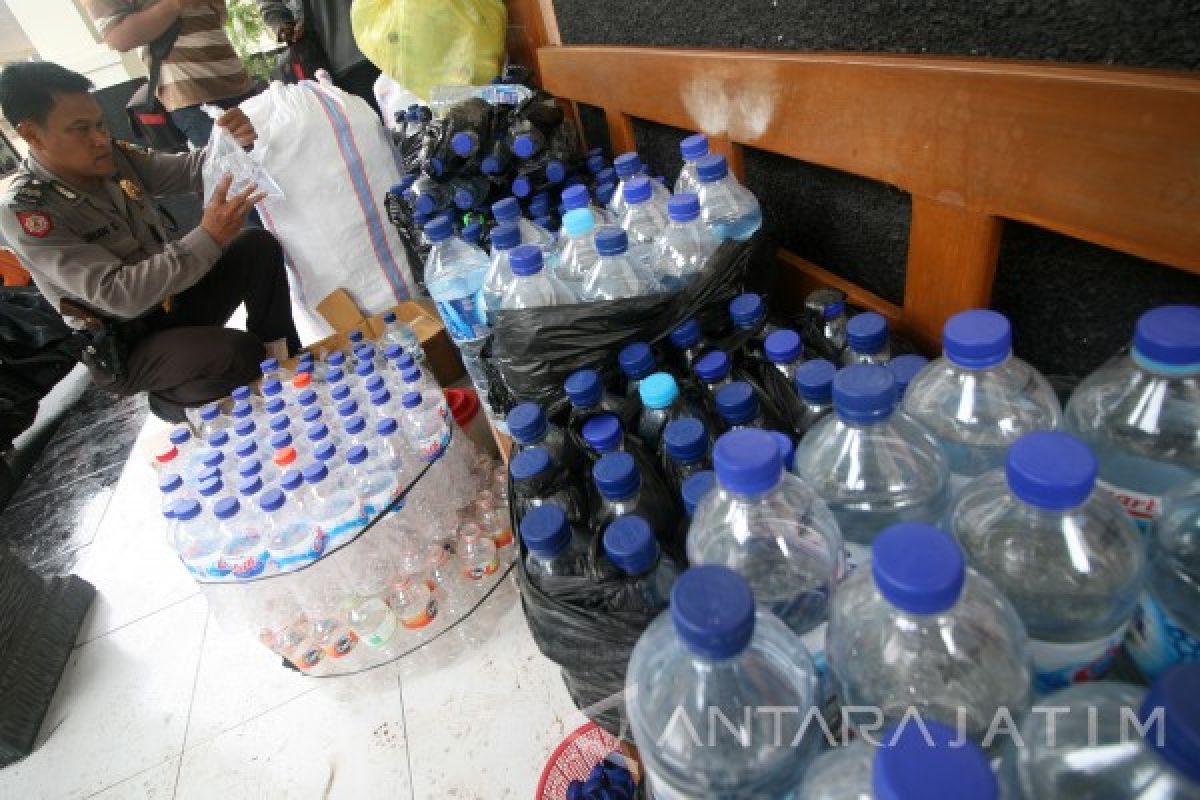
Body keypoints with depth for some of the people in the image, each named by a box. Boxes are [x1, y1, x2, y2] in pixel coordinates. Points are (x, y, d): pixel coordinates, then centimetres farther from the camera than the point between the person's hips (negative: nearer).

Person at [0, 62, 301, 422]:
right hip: (125, 348, -7)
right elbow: (118, 295, -31)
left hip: (173, 299, 7)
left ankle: (283, 363, 3)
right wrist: (208, 237, -39)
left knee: (259, 245, -6)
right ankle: (171, 399, 1)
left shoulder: (113, 157, -4)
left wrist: (231, 143, -24)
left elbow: (188, 170, 0)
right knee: (239, 354, -32)